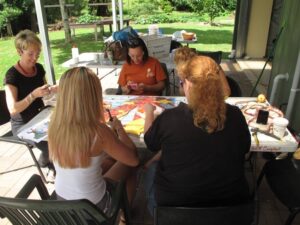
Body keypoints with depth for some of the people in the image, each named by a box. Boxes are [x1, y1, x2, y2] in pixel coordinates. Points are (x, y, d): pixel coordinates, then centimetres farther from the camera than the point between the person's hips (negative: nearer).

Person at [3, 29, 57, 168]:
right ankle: (44, 162, 11)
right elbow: (13, 109, -26)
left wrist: (53, 89, -7)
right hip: (22, 125, -6)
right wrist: (34, 94, -37)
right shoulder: (12, 75, -20)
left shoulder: (38, 68, -1)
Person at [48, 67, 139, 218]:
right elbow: (134, 159, -16)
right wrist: (119, 129, -4)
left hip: (62, 200, 5)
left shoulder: (54, 125, -16)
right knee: (128, 167, 18)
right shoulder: (98, 131, -32)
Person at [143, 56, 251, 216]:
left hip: (174, 202, -3)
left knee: (153, 167, 26)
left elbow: (149, 142, -1)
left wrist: (149, 112, 16)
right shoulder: (235, 115, -15)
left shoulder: (169, 118, -23)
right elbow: (245, 148, 5)